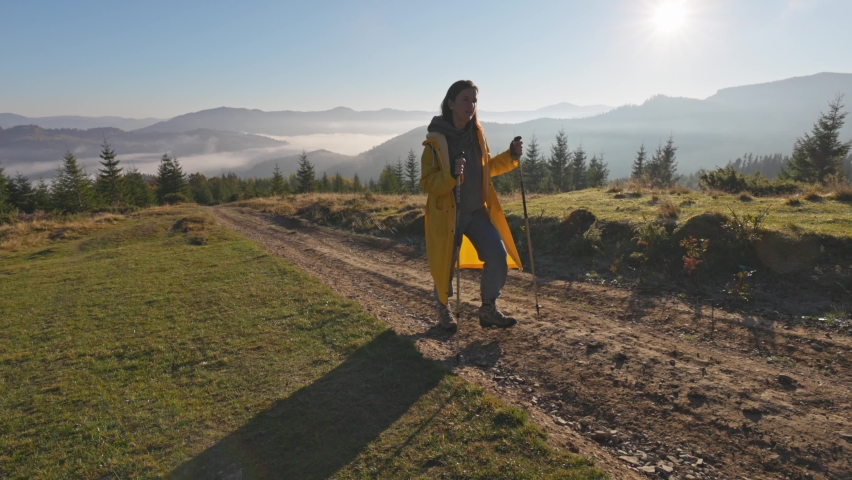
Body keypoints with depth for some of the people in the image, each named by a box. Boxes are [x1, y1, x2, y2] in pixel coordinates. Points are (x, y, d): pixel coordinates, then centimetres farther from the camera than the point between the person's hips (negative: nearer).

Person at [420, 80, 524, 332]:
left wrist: (511, 156, 1)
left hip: (477, 211, 5)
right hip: (446, 214, -5)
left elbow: (488, 167, 17)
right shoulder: (435, 140, -14)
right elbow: (427, 183, -17)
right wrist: (451, 175, -35)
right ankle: (443, 309, 34)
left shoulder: (476, 133, 4)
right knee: (445, 265, 6)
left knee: (499, 256, -6)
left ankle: (488, 309, 14)